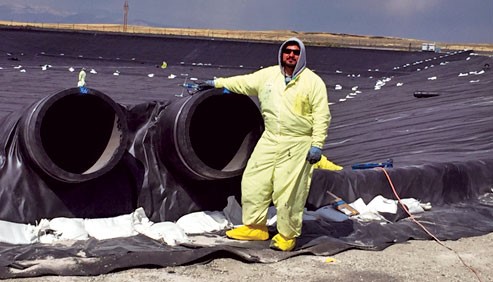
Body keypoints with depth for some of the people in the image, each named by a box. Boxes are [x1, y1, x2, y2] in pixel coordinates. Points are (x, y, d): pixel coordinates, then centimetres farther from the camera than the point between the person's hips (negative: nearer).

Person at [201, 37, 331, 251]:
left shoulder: (313, 82, -5)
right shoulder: (269, 75, 9)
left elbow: (322, 116, -7)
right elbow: (244, 82, 22)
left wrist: (317, 145, -14)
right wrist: (217, 83, 24)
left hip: (298, 145, -5)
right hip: (269, 140, 5)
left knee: (289, 191, -4)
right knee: (254, 182, 7)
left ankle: (287, 236, 12)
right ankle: (255, 227, 23)